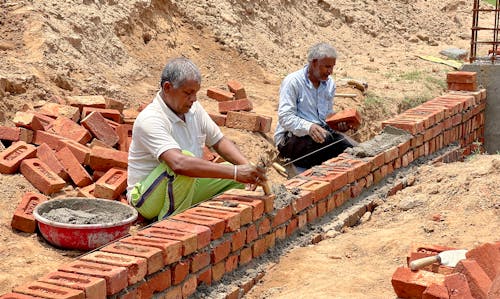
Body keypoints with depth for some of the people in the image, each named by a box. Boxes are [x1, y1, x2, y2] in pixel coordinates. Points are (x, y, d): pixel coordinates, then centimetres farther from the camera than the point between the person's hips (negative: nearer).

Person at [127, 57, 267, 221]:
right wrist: (235, 172, -42)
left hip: (186, 185, 8)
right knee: (186, 157, -35)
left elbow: (219, 141, 9)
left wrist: (247, 167, -11)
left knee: (240, 176, -3)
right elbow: (180, 163, -41)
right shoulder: (150, 120, -26)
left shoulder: (193, 108, 0)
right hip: (148, 199, -8)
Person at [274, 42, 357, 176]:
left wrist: (339, 123, -3)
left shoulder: (330, 83, 14)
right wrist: (309, 127, -34)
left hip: (320, 133, 7)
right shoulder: (292, 82, -8)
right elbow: (285, 118, -17)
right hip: (290, 139, -7)